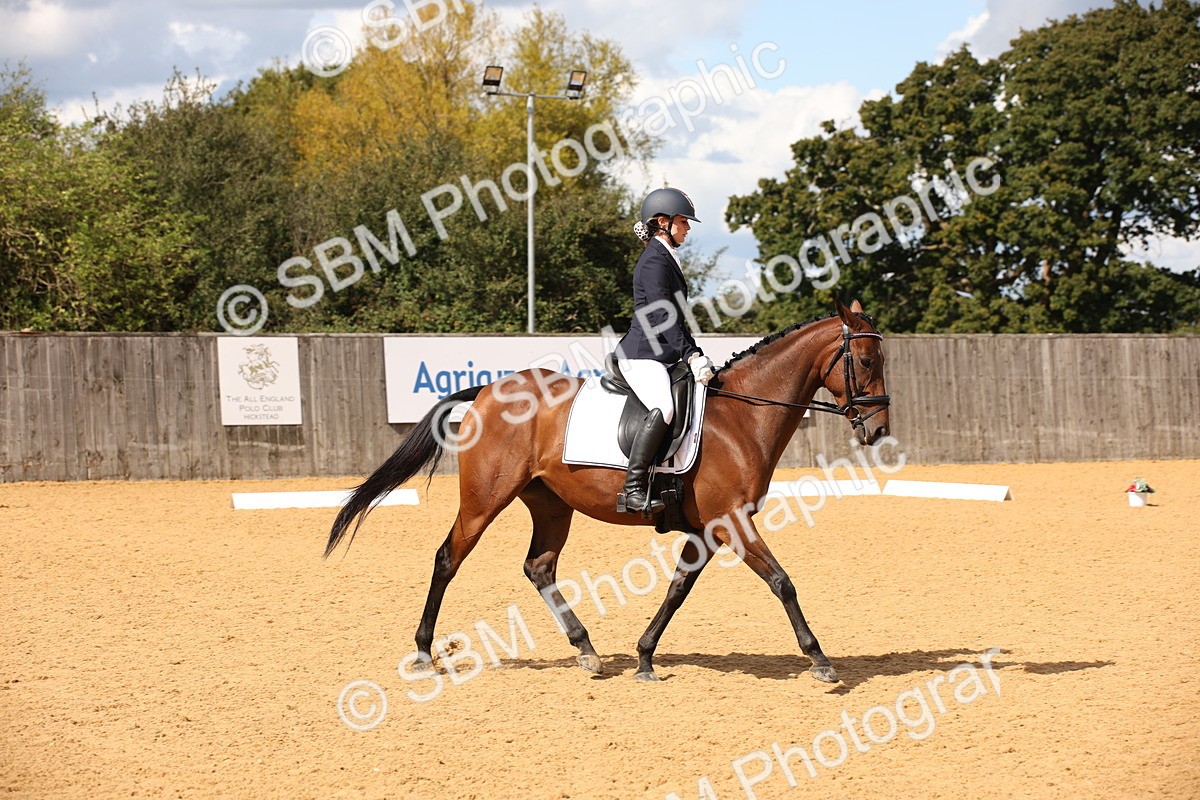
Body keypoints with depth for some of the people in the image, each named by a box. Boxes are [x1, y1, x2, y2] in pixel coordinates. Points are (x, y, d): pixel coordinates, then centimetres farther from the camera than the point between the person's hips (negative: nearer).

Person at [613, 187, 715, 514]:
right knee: (663, 409, -33)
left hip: (662, 356, 11)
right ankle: (633, 490, -34)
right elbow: (663, 317, -21)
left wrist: (697, 356, 17)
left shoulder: (667, 259, 20)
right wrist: (691, 355, -24)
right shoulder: (655, 261, -11)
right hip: (642, 355, -11)